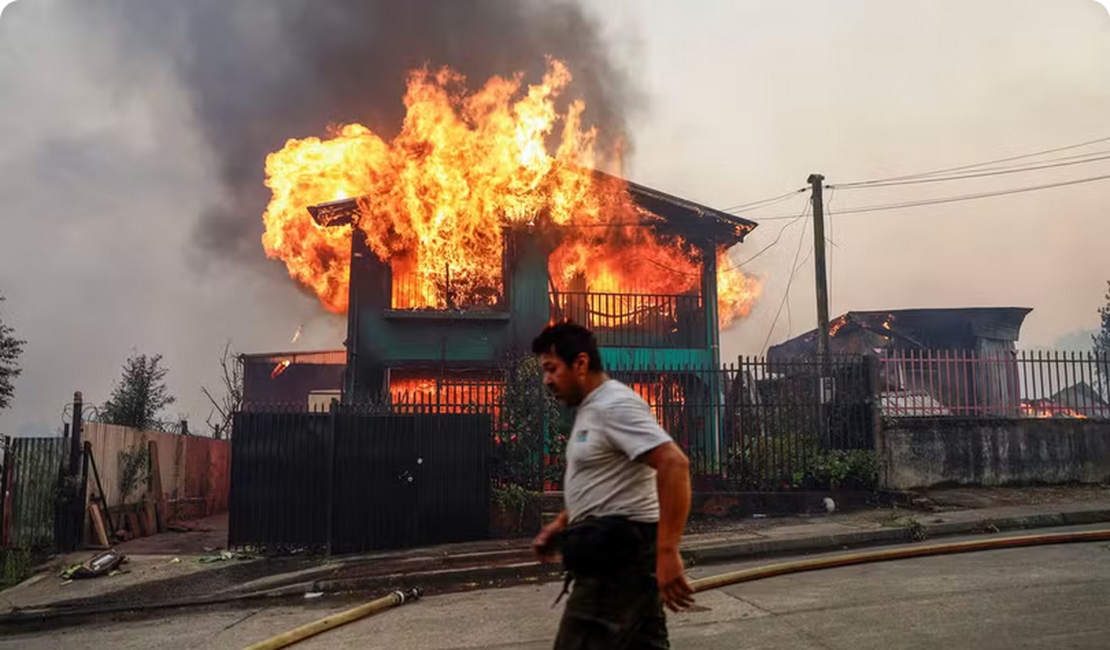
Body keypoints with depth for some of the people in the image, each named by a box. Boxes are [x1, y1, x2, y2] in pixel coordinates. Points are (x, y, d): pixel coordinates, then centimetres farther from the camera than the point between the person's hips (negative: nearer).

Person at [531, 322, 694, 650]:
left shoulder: (615, 406, -17)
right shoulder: (591, 409, 16)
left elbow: (675, 464, -27)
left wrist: (667, 552, -30)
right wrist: (561, 523, 18)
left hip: (620, 555, -10)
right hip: (619, 551, 10)